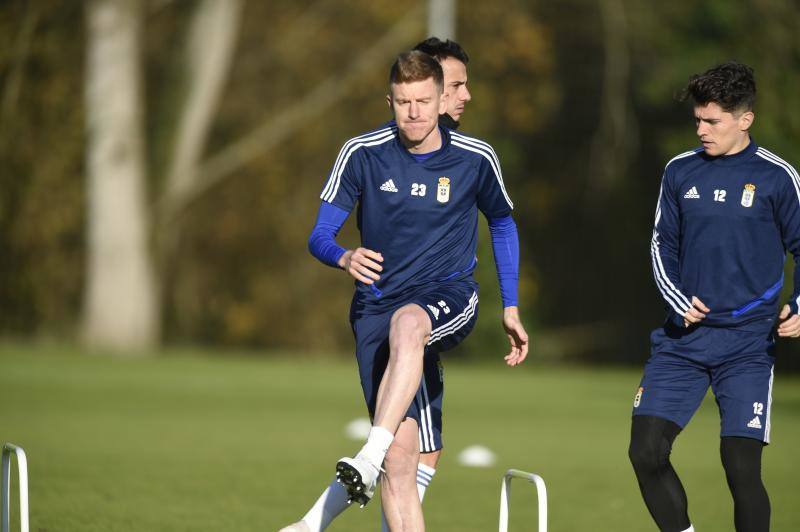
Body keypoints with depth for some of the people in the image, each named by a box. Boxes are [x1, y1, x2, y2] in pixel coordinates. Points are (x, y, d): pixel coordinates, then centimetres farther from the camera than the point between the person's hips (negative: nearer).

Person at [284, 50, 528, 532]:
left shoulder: (476, 158, -1)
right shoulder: (363, 154, -3)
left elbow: (502, 222, 18)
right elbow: (320, 236, -1)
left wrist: (511, 308, 15)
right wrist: (345, 257, -26)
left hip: (451, 297, -1)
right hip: (378, 305, 1)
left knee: (407, 323, -39)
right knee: (402, 450, -13)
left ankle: (371, 458, -45)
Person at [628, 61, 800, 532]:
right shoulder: (680, 171, 7)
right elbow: (662, 246, 13)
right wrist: (679, 301, -4)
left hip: (747, 346, -4)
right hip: (683, 339, 4)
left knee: (742, 467, -10)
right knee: (646, 452, -5)